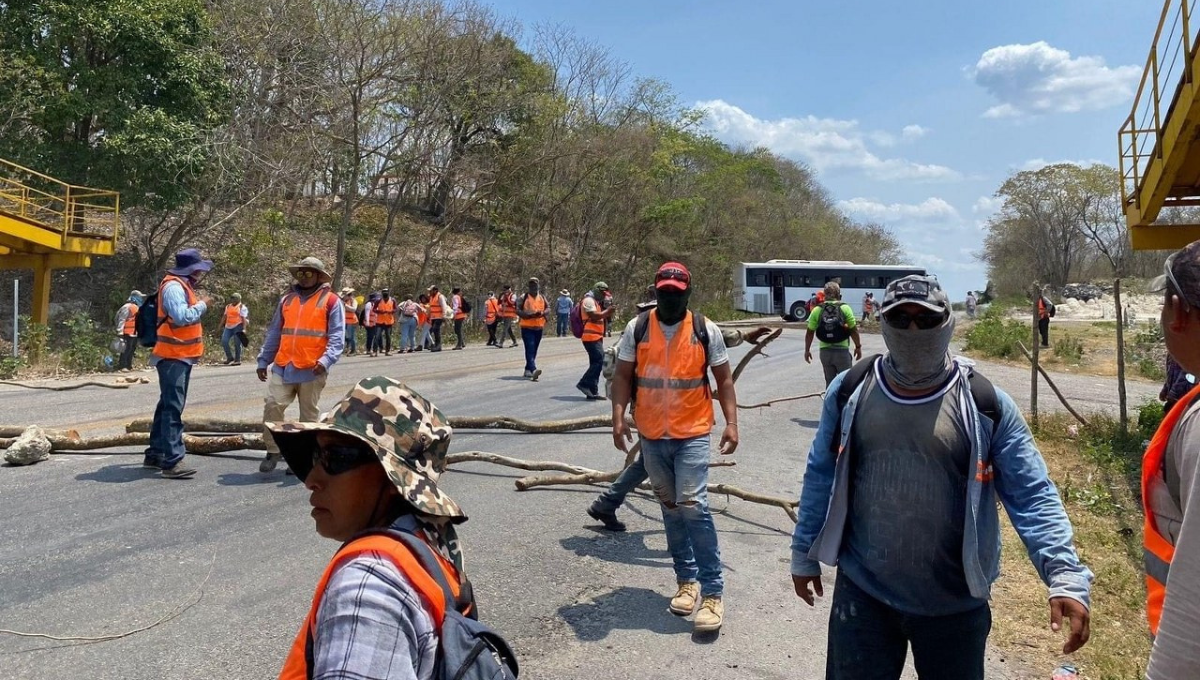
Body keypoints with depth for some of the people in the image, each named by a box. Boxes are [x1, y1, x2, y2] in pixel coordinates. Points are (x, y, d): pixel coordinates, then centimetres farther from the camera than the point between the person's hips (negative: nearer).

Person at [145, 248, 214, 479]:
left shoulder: (183, 286, 16)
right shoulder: (173, 287, -16)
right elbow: (182, 316, -27)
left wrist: (198, 302, 9)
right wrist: (202, 305, -16)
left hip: (181, 356, 11)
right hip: (173, 356, -11)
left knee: (168, 405, 16)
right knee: (173, 408, -12)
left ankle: (155, 454, 26)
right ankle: (172, 461, -14)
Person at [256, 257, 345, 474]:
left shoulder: (331, 301, -1)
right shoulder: (287, 299, 14)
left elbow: (336, 336, -8)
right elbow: (274, 333, 18)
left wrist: (326, 360, -22)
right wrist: (263, 361, 14)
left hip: (312, 371, -4)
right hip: (283, 368, 4)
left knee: (309, 415, 6)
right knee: (272, 406, -4)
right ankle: (273, 451, 11)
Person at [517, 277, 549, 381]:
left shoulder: (542, 297, 12)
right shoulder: (524, 297, -3)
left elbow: (548, 308, 10)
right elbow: (518, 310, -9)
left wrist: (542, 313, -12)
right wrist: (529, 315, -22)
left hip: (539, 327, 5)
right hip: (527, 327, -5)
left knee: (534, 350, 12)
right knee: (530, 349, -17)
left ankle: (528, 369, 24)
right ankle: (533, 370, -29)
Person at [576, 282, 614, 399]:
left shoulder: (594, 301, 24)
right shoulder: (588, 300, -8)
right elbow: (594, 315, -20)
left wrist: (607, 314, 11)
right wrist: (607, 311, -10)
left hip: (596, 337, 11)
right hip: (591, 337, -11)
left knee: (596, 363, 9)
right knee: (599, 361, -16)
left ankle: (592, 392, 11)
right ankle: (584, 384, -12)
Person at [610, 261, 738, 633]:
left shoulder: (706, 331, -2)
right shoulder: (636, 329, 0)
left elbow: (724, 380, 4)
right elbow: (623, 376, 3)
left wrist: (731, 423, -6)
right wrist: (618, 418, -9)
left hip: (693, 434, -3)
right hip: (652, 436, 3)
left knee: (693, 506, -14)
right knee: (670, 508, 13)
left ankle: (712, 592, -6)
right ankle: (686, 579, 26)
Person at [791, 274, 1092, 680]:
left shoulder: (986, 405, -9)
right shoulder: (850, 391, -5)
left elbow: (1032, 497, -10)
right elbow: (821, 478, 4)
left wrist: (1065, 577, -22)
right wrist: (805, 555, 10)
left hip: (954, 604, 0)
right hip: (862, 593, 1)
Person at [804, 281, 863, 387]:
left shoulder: (817, 310, -1)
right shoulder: (845, 308, -6)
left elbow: (810, 332, -1)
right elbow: (853, 330, -6)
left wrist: (807, 350, 9)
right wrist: (858, 346, 6)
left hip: (825, 351, 2)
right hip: (842, 351, -2)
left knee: (830, 382, 13)